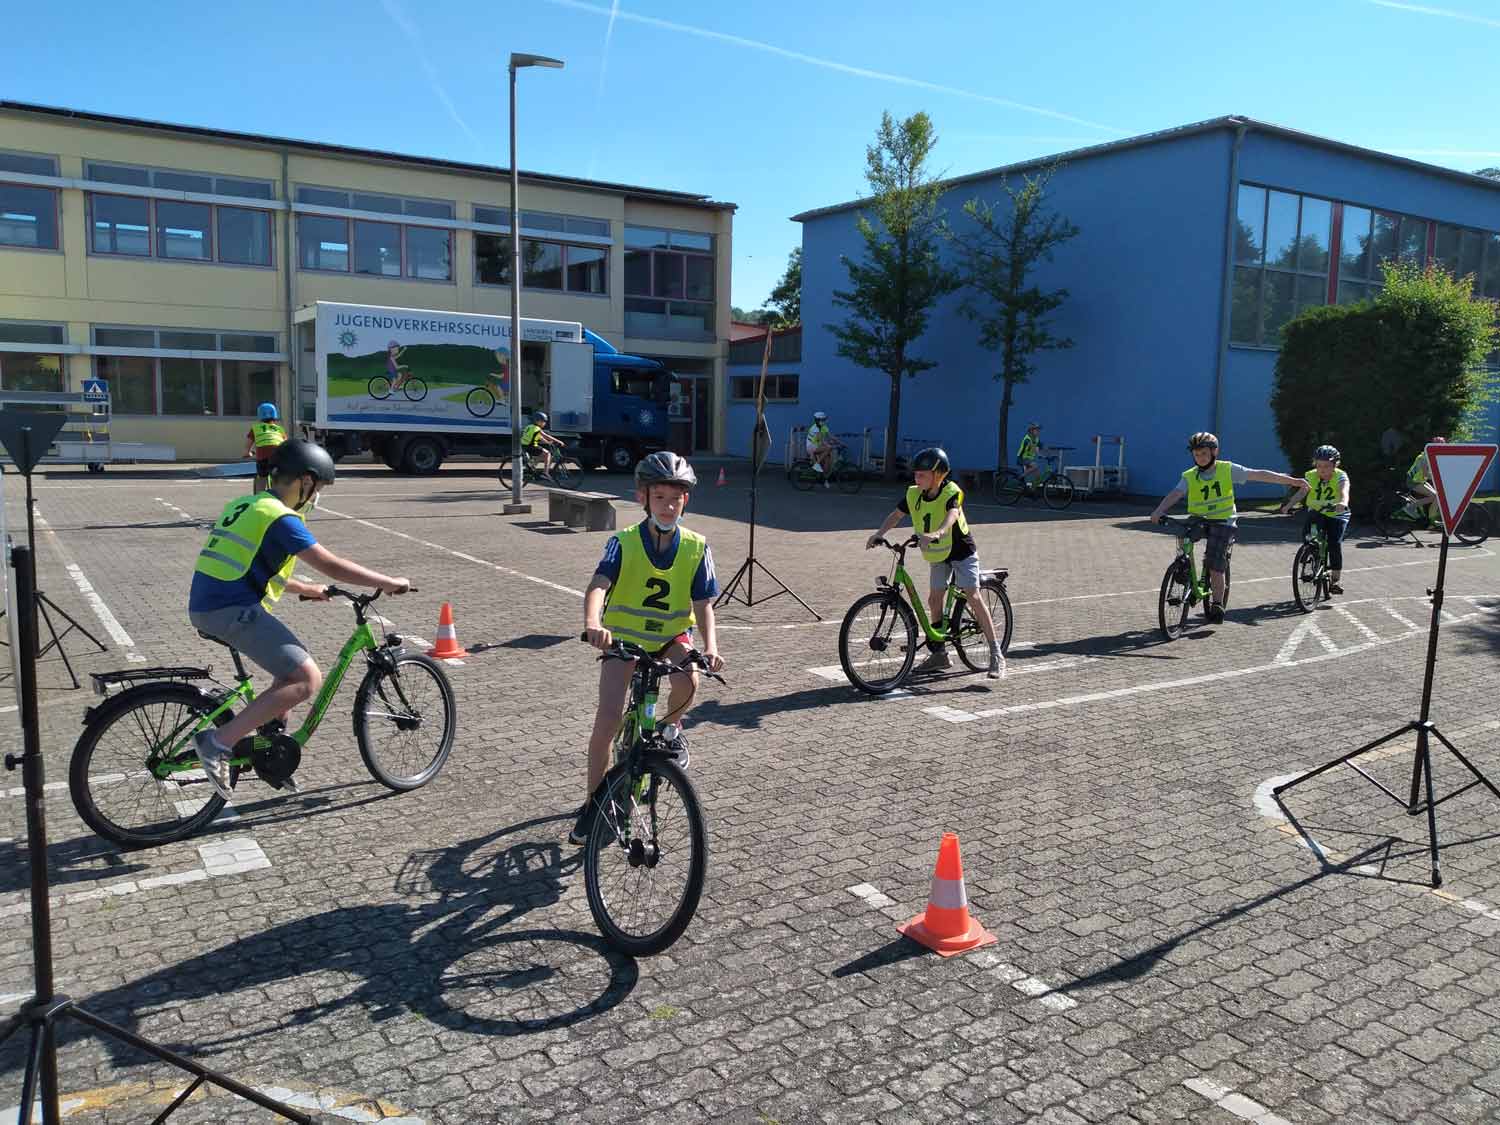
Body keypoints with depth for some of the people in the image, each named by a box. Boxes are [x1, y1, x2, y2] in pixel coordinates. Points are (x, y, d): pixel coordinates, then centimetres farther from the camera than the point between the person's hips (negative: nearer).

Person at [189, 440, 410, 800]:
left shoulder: (245, 505, 20)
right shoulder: (280, 518, -10)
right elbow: (333, 566, -12)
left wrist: (307, 589, 36)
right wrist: (389, 583, -2)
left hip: (206, 607, 10)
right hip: (232, 610, -10)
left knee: (293, 666, 21)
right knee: (307, 679, -13)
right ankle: (219, 742, -14)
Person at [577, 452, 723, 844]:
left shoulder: (696, 548, -7)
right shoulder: (623, 543, -13)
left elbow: (703, 604, -10)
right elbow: (598, 585, -28)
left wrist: (710, 647, -28)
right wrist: (593, 624, -49)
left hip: (672, 637, 1)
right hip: (624, 637, -1)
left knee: (688, 679, -32)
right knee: (608, 719, -14)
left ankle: (670, 727, 3)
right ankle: (592, 802, 7)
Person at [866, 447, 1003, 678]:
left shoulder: (952, 492, -24)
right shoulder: (913, 494, -8)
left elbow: (952, 515, -42)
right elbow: (896, 515, 0)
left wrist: (936, 534, -61)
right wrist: (879, 534, -17)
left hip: (961, 551, -6)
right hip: (938, 556, 6)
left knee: (973, 597, -15)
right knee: (934, 599, 5)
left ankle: (995, 653, -11)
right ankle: (940, 654, 18)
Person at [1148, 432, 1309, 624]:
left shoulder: (1227, 469, -3)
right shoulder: (1189, 477, -2)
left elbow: (1259, 475, -5)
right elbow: (1175, 494, -17)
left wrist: (1291, 481, -8)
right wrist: (1159, 511, -36)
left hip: (1222, 521, -3)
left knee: (1215, 566, -13)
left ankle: (1217, 605, -2)